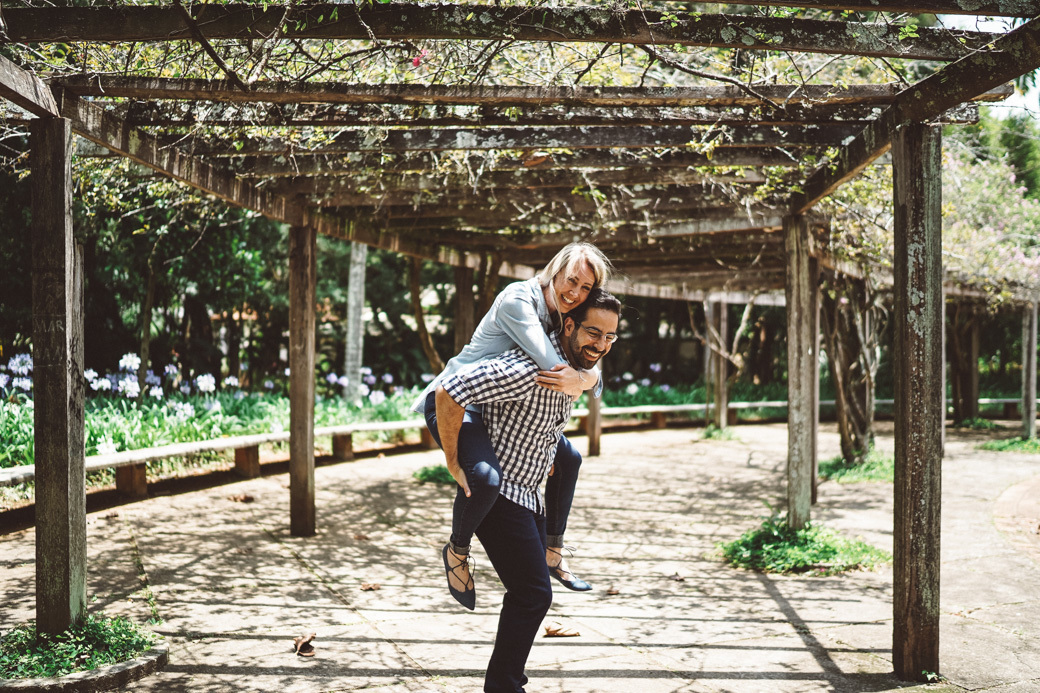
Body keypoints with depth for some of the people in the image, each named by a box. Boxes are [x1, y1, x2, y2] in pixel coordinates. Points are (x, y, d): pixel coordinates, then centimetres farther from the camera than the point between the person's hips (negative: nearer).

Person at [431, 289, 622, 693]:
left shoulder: (577, 370, 5)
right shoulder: (528, 368, -26)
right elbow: (449, 392, -31)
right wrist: (454, 463, -22)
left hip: (530, 496, 10)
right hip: (496, 493, -9)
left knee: (531, 593, 14)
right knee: (533, 594, -10)